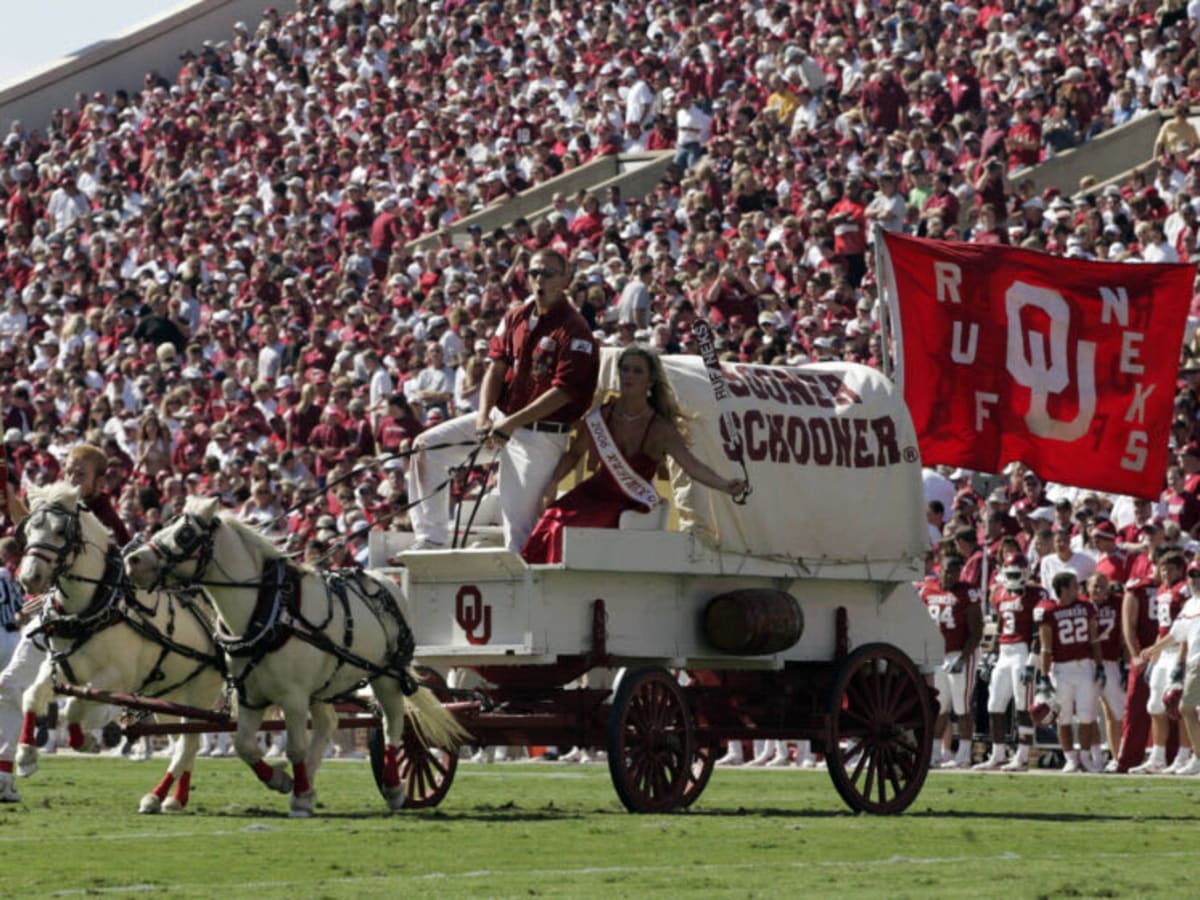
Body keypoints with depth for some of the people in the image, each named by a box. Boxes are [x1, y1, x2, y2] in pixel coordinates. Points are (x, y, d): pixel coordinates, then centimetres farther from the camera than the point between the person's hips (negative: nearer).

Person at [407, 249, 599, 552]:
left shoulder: (573, 330, -14)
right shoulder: (515, 318, 8)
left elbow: (563, 392, -20)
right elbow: (496, 367, 6)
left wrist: (512, 424, -22)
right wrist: (484, 417, -11)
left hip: (540, 434, -7)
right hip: (499, 417, 7)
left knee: (519, 522, -10)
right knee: (426, 446, 3)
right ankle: (430, 536, 8)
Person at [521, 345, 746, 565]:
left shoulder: (660, 429, -13)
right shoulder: (603, 416, -2)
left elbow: (692, 465, -25)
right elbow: (575, 453, 14)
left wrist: (725, 485, -43)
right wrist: (552, 483, 1)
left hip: (632, 503, -4)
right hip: (598, 491, 4)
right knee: (552, 522, -23)